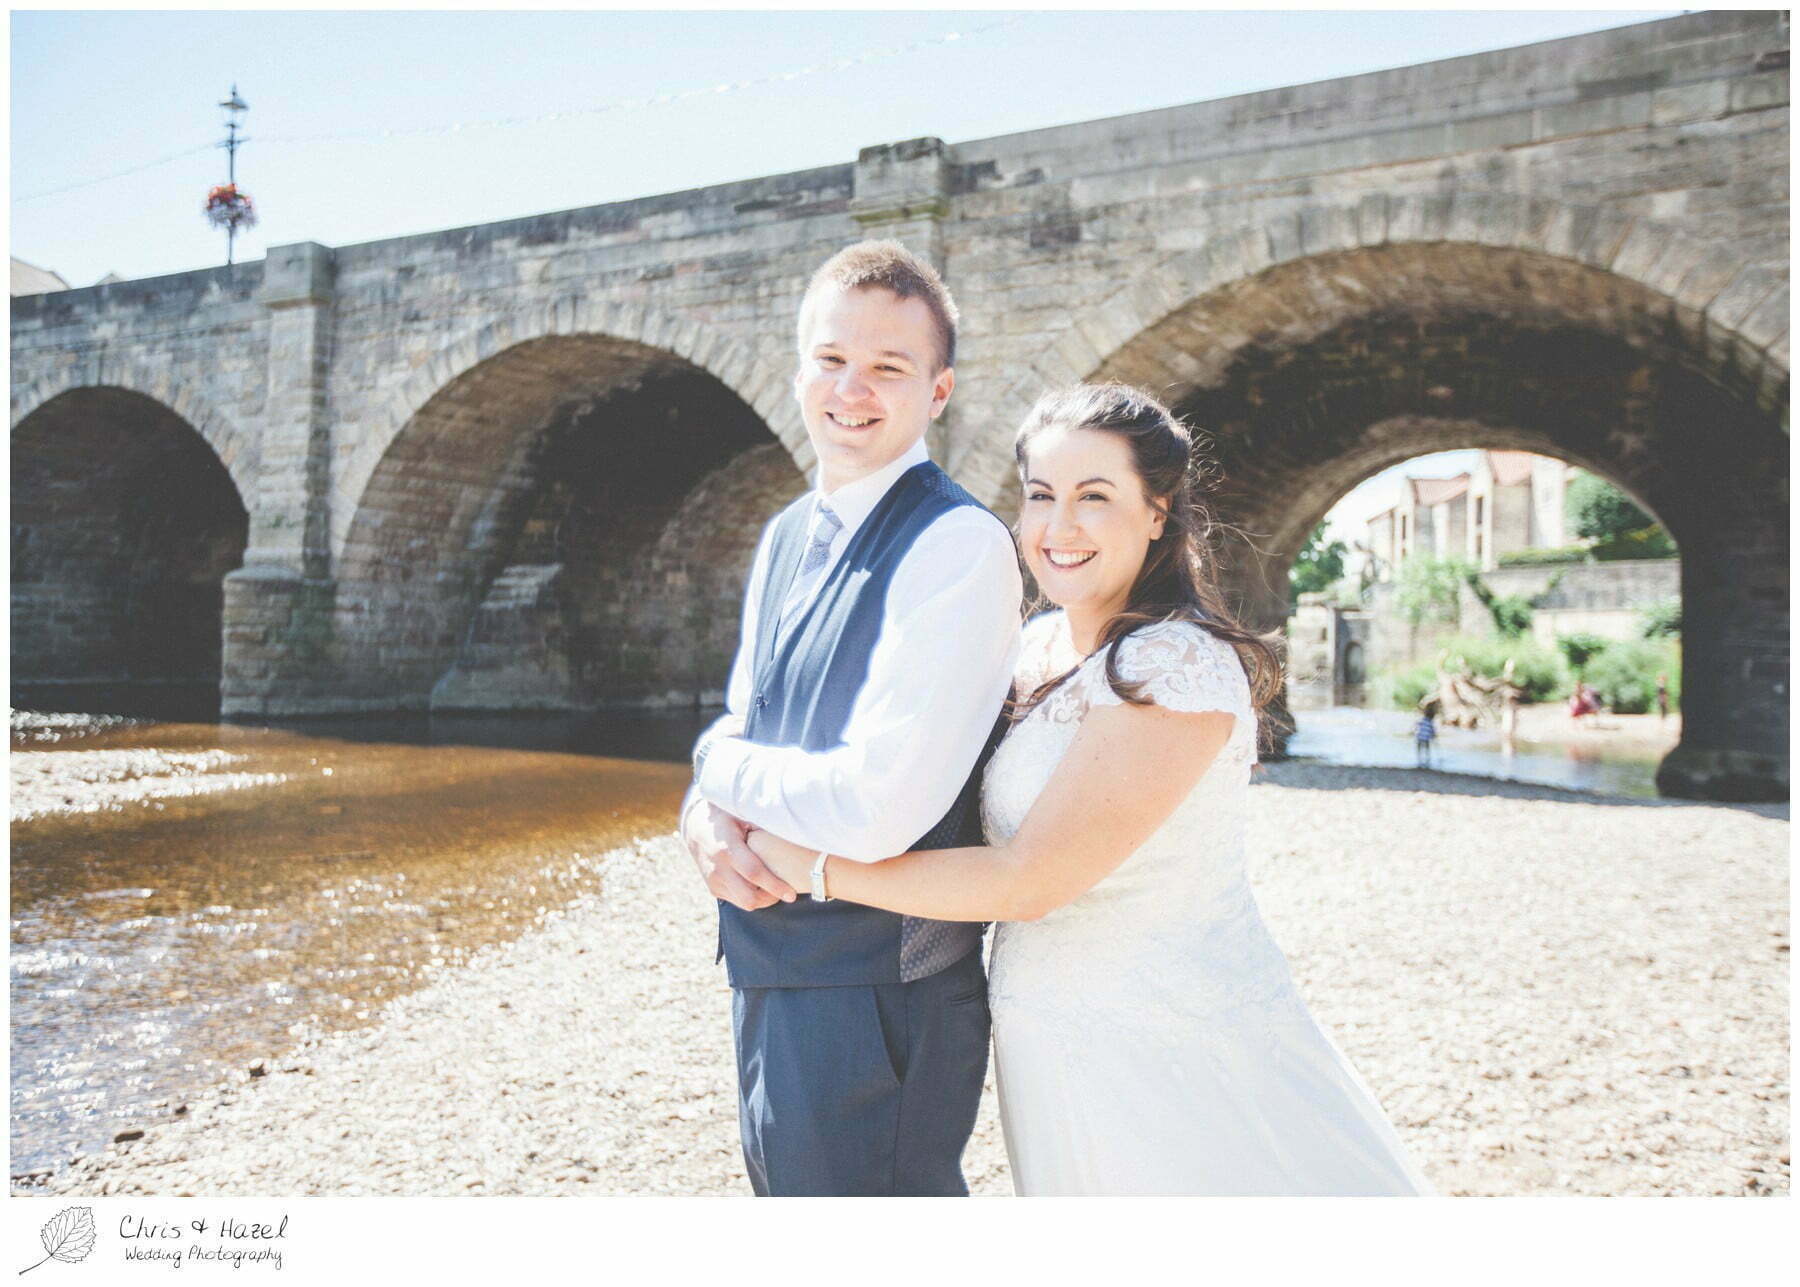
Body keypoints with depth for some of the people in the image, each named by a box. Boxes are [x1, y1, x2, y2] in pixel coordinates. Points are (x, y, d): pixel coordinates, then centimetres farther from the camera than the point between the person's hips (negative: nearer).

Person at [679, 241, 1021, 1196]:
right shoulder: (785, 535, 7)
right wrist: (704, 816, -8)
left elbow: (877, 810, -28)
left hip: (873, 999, -8)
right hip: (768, 971, 8)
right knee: (784, 1187, 25)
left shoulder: (959, 544, -20)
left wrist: (721, 769, -10)